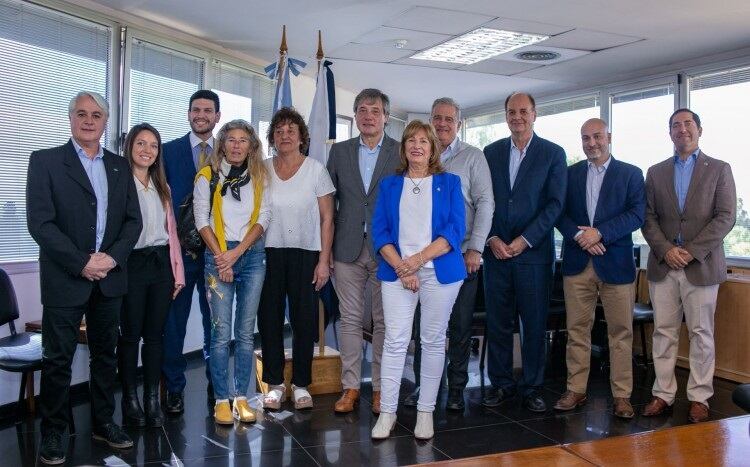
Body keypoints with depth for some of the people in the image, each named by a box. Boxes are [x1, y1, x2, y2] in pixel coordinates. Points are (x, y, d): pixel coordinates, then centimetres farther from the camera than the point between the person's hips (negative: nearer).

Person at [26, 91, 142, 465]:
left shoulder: (119, 166, 10)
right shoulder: (45, 161, -3)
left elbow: (133, 220, 7)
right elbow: (39, 222, -11)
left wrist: (112, 257, -10)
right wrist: (81, 263, -16)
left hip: (110, 278, 4)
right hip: (65, 279, -4)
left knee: (105, 354, 13)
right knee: (58, 359, 4)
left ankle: (103, 422, 27)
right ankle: (53, 433, 19)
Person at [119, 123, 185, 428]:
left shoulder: (161, 187, 16)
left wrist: (177, 272, 12)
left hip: (161, 263, 5)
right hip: (131, 264, -5)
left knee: (155, 334, 8)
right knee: (130, 335, 3)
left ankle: (152, 400, 17)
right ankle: (130, 401, 15)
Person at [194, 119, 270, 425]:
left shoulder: (259, 177, 9)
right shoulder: (207, 176, 3)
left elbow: (263, 218, 3)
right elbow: (201, 219, 0)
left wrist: (236, 252, -8)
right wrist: (221, 256, -8)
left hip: (252, 255, 2)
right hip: (218, 255, -2)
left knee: (246, 331, 4)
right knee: (221, 332, -5)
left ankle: (241, 396, 12)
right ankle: (222, 399, 4)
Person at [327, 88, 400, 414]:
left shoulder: (401, 152, 2)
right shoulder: (339, 151, 9)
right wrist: (327, 247, 3)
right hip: (348, 249, 2)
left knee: (384, 322, 6)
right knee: (350, 320, 7)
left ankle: (380, 388, 17)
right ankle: (350, 387, 16)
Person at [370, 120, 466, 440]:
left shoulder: (449, 183, 8)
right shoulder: (389, 185, 12)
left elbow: (456, 229, -3)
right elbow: (379, 232, 4)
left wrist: (417, 259, -14)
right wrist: (401, 267, -11)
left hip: (439, 272, 0)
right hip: (396, 271, 1)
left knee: (433, 341, 4)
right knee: (394, 341, -3)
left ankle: (425, 411, 14)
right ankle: (387, 411, 5)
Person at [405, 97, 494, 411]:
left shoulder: (472, 156, 4)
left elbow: (485, 203, -1)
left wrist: (475, 248, -9)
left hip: (462, 255, -2)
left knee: (460, 325, 5)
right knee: (423, 323, 7)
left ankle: (456, 388, 16)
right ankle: (422, 385, 18)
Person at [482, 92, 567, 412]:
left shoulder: (553, 154, 3)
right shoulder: (491, 152, 11)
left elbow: (555, 203, -3)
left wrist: (524, 240, -10)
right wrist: (492, 238, -6)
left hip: (533, 251, -2)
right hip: (496, 250, 2)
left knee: (534, 323, 3)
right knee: (498, 322, 6)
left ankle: (532, 387, 15)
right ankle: (500, 383, 18)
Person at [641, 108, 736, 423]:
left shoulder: (719, 169, 4)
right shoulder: (656, 172, 12)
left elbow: (726, 217, -4)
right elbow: (648, 218, 6)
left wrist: (692, 251, -13)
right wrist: (666, 250, -9)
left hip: (701, 265, -2)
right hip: (663, 264, 2)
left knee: (701, 333, 3)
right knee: (663, 332, 5)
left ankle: (699, 397, 12)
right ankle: (663, 394, 13)